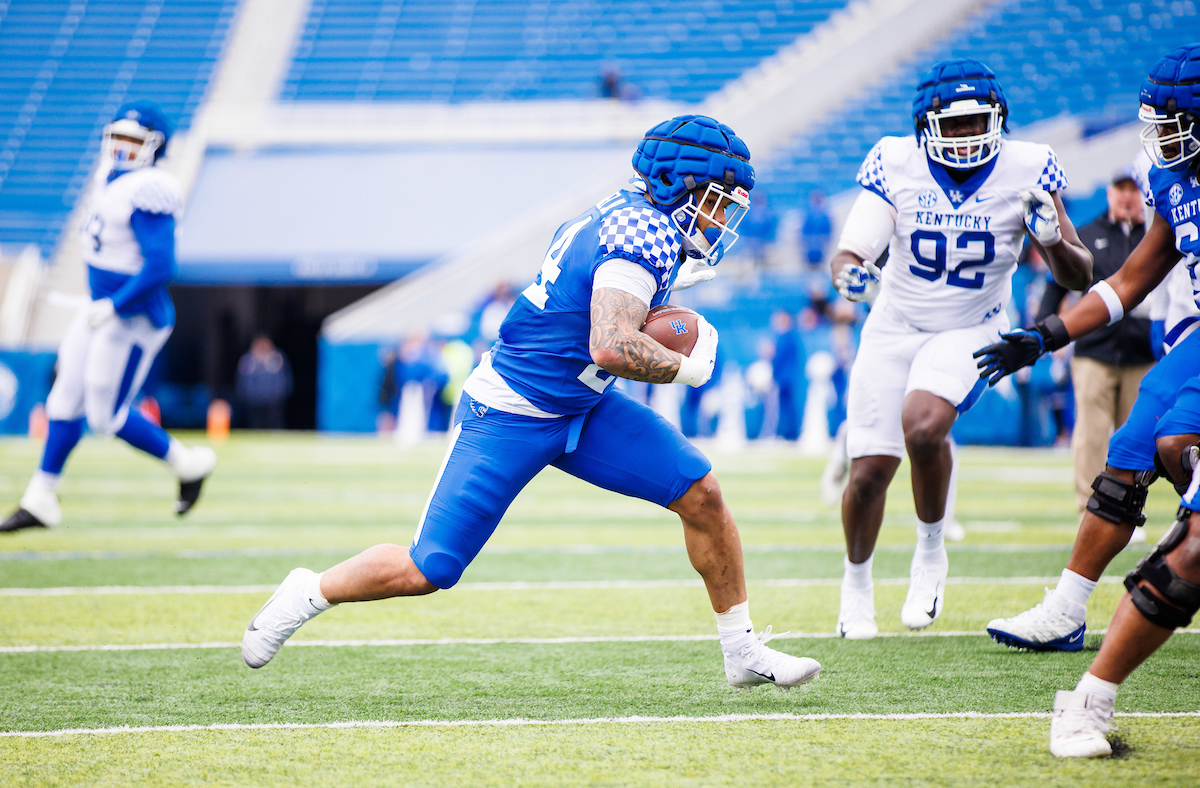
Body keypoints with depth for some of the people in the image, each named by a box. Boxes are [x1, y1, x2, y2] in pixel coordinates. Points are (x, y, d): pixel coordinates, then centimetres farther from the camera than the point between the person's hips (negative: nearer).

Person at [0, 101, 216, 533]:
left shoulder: (147, 193, -23)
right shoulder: (113, 179, 7)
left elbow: (160, 266, -29)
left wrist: (113, 306, -26)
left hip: (135, 320, -9)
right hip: (103, 311, 10)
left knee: (107, 416, -1)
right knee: (66, 401, 12)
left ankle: (187, 463, 17)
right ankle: (40, 500, 20)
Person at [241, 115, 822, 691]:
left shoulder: (625, 211, 4)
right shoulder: (648, 235, -24)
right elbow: (611, 347, -36)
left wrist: (659, 288, 7)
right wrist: (685, 368, -20)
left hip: (578, 407, 9)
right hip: (509, 418, -9)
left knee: (702, 496, -1)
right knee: (428, 570, -5)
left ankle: (743, 650, 9)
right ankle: (309, 593, 19)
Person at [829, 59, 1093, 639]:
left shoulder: (1026, 171, -14)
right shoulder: (895, 165, -13)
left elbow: (1078, 277, -11)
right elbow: (850, 252, -15)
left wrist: (1052, 239, -32)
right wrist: (850, 275, -39)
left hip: (969, 331, -2)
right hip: (894, 327, 2)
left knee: (923, 424, -30)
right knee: (870, 472, -1)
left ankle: (931, 551, -5)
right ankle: (857, 582, 27)